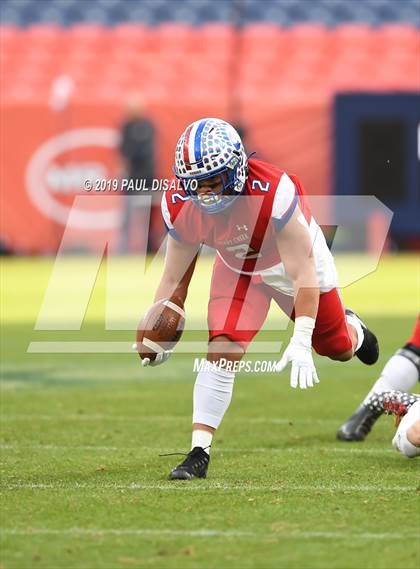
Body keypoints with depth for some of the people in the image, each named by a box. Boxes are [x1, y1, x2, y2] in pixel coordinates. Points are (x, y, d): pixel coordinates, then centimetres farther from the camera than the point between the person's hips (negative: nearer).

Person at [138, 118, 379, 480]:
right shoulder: (181, 206, -28)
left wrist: (301, 341, -40)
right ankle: (199, 453, -13)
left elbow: (303, 275, -36)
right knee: (222, 352, -19)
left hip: (293, 256, -2)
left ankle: (352, 330, 54)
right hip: (238, 267, 2)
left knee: (338, 349, 15)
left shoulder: (274, 192, -43)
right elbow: (175, 277, -13)